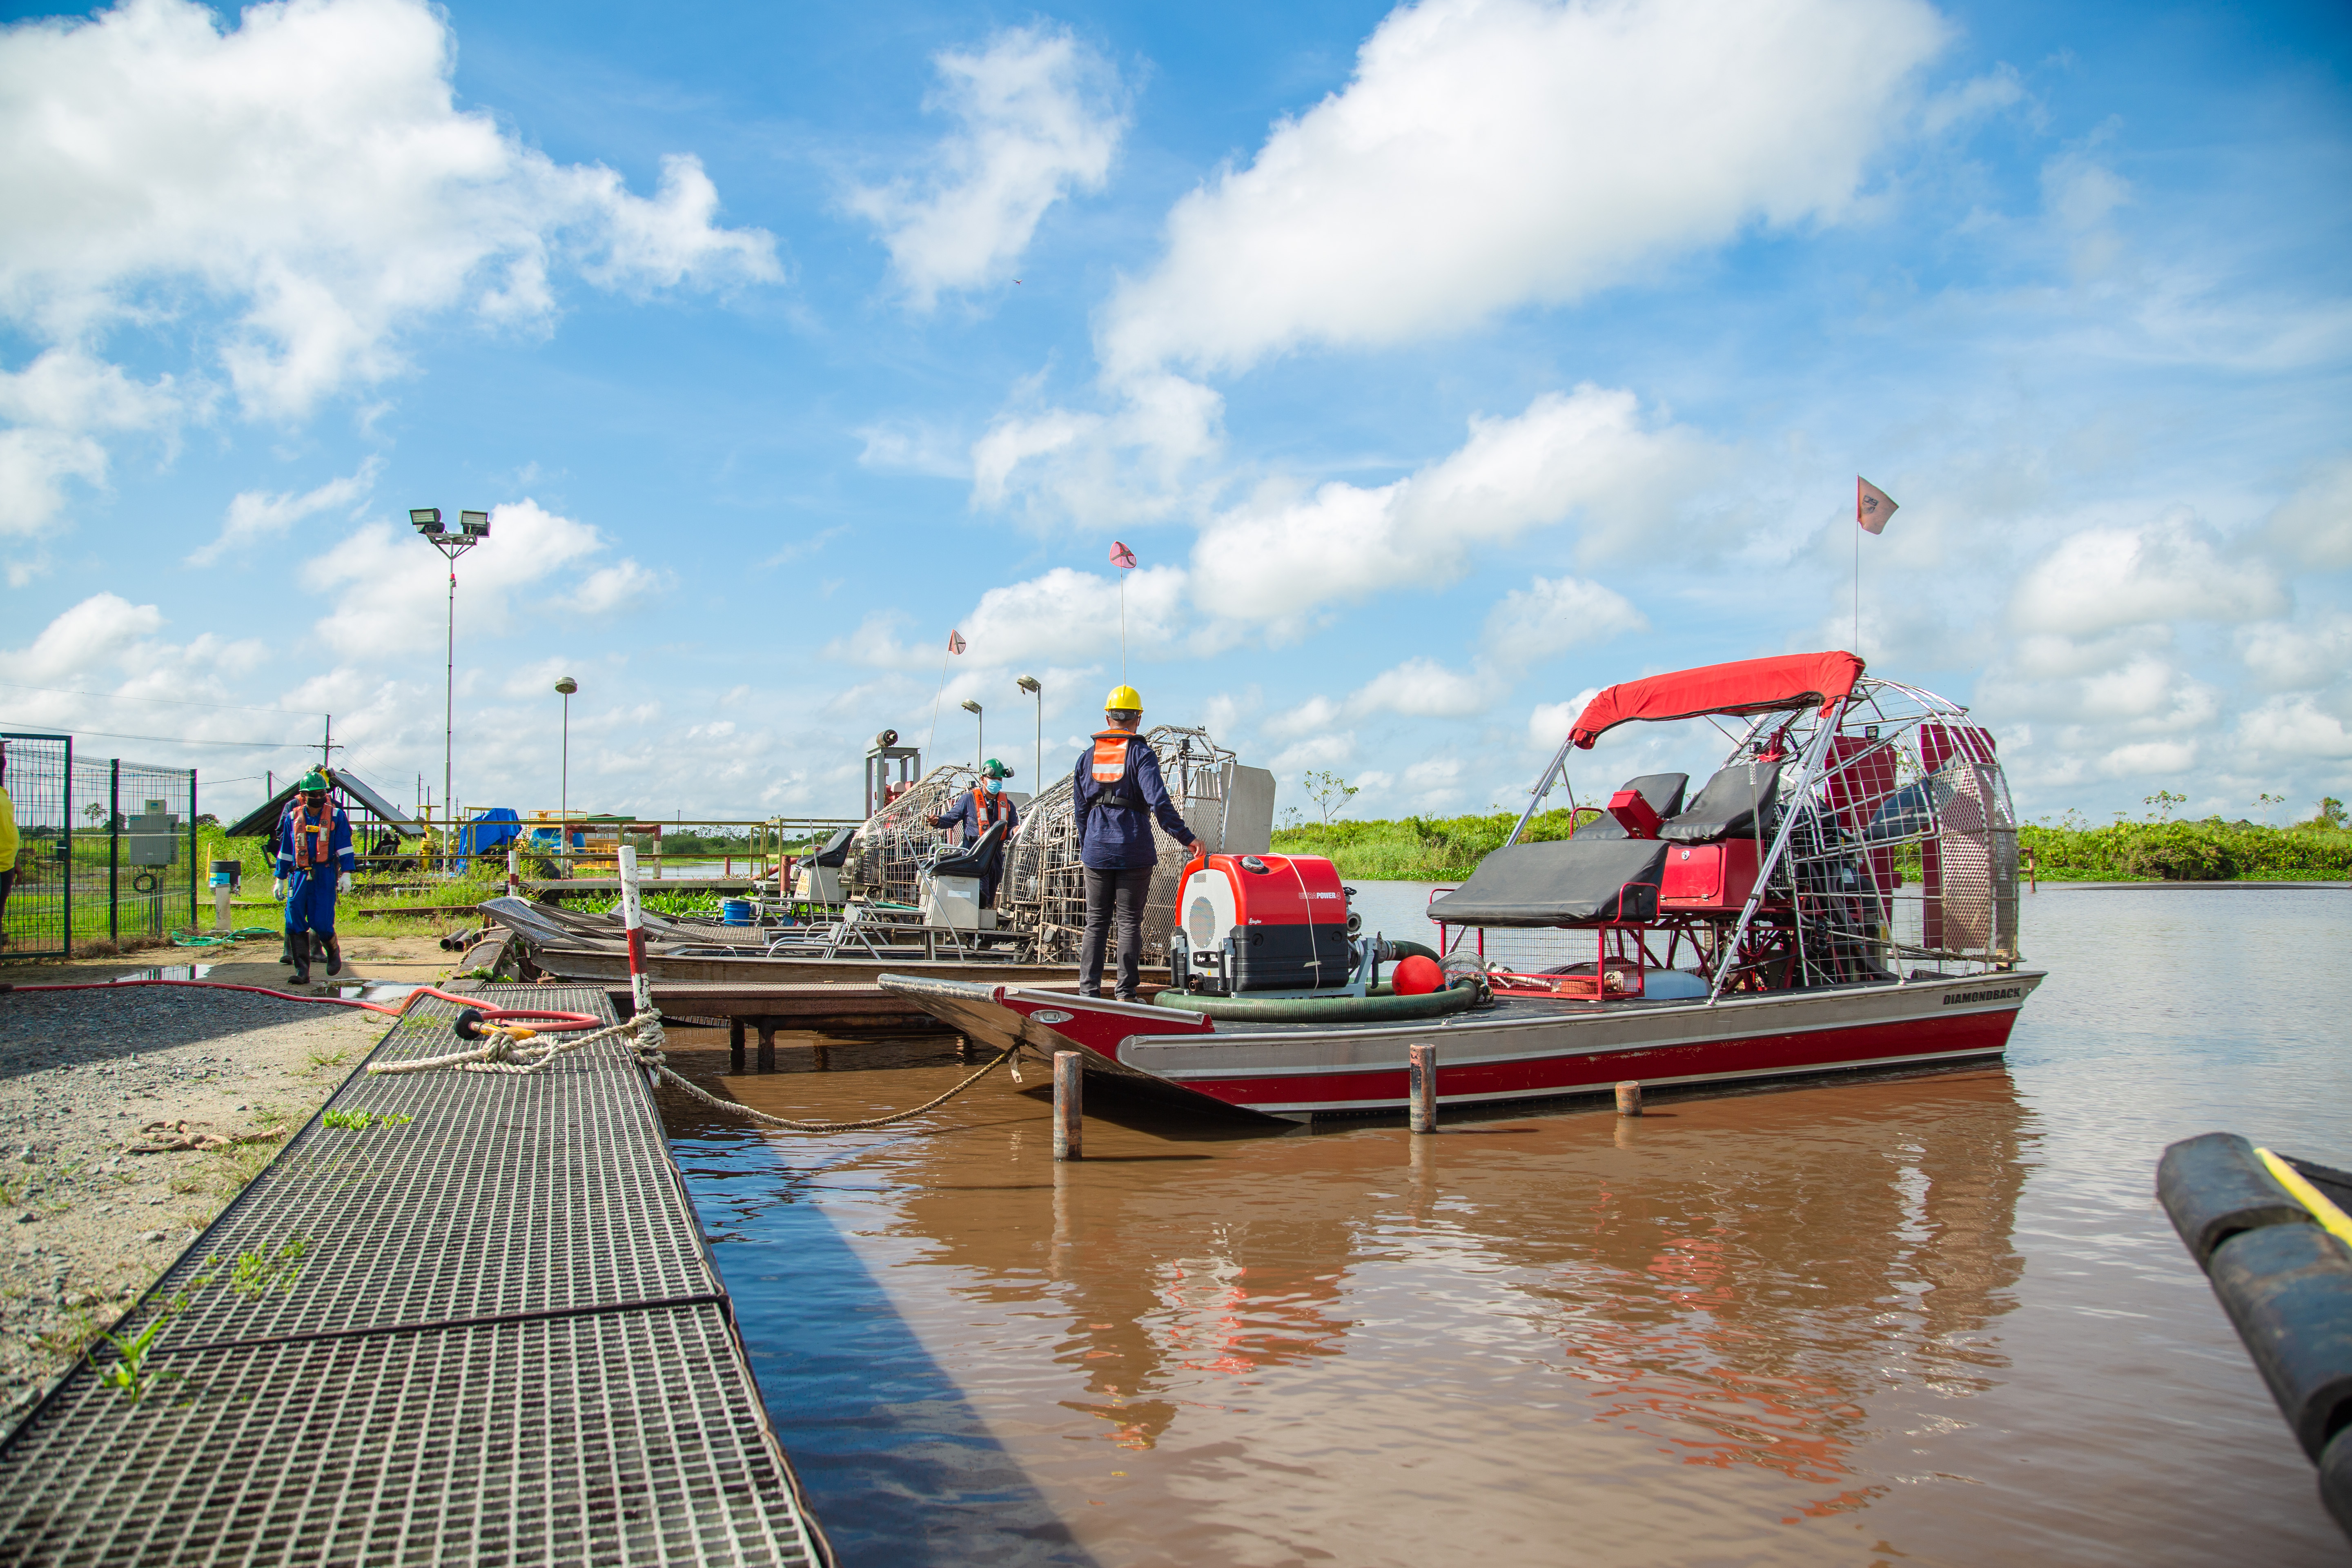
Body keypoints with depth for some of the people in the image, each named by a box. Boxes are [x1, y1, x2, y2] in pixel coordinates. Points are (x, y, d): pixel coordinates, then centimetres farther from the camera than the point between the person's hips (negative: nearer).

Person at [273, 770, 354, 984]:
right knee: (295, 924, -4)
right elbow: (285, 850, 17)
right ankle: (302, 972, 0)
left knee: (321, 924, -8)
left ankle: (334, 951, 24)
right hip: (300, 875, 3)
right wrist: (280, 879, 17)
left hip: (325, 876, -3)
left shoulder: (336, 816, 3)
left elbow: (345, 847, 1)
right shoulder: (293, 818, 10)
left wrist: (346, 874, -7)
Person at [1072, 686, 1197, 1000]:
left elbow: (1079, 809, 11)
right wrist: (1186, 838, -14)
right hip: (1134, 852, -3)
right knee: (1130, 922, 2)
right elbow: (1159, 802, -16)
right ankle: (1125, 993, 0)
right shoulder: (1140, 754, -4)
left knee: (1096, 922, 9)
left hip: (1096, 852, 3)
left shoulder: (1088, 756, 9)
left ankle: (1088, 991, 5)